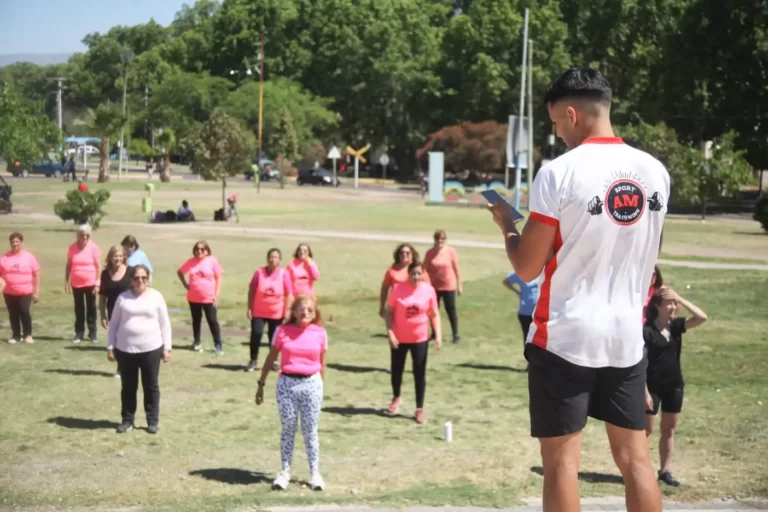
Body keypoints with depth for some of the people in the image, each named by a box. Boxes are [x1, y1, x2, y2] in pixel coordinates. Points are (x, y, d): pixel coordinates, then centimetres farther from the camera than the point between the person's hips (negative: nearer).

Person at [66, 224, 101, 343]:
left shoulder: (93, 247, -7)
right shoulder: (72, 248, 0)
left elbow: (98, 267, -6)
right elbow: (68, 266, 6)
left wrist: (97, 283, -11)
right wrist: (66, 282, 2)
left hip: (90, 283, -2)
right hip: (76, 284, 2)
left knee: (91, 309, 5)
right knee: (79, 309, 9)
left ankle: (92, 334, 10)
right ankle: (79, 334, 15)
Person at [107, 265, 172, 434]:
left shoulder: (156, 296, 0)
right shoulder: (123, 297, 2)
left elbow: (164, 323, 4)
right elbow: (114, 323, 7)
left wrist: (167, 348, 1)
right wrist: (110, 347, 3)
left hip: (151, 349, -1)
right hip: (125, 350, 1)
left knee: (151, 386, 6)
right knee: (128, 387, 10)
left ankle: (153, 421, 16)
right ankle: (127, 420, 21)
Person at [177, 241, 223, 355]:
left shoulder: (212, 261, -8)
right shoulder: (191, 262, 0)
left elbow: (218, 278, -5)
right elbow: (180, 272, 16)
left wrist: (217, 295, -10)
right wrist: (185, 284, 4)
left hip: (209, 298, -3)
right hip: (194, 298, 3)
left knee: (212, 321, -1)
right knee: (196, 320, 15)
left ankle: (218, 345, 2)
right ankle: (196, 342, 29)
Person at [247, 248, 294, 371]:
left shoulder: (284, 274, -9)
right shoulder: (259, 272, -8)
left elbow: (289, 295, -5)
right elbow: (252, 291, -1)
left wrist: (287, 311, -8)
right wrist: (249, 308, -3)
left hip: (277, 314, 0)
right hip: (258, 312, 0)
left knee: (274, 338, 8)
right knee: (256, 334, -11)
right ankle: (253, 360, 5)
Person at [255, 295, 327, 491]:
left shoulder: (320, 334, 1)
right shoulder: (283, 331, -1)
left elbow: (322, 363, 9)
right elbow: (271, 359, 5)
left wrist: (320, 387, 12)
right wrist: (261, 384, 5)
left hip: (311, 384, 0)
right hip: (287, 383, 0)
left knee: (310, 430, 6)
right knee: (288, 429, 7)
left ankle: (314, 472, 14)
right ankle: (285, 471, 16)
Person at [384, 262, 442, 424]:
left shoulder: (429, 290, -9)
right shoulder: (398, 289, -11)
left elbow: (434, 314, 0)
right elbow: (389, 312, -5)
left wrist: (438, 335, -8)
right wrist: (390, 333, -14)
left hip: (420, 339, 0)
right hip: (400, 338, 0)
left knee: (420, 374, 3)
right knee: (396, 370, 15)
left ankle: (419, 409, 14)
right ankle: (396, 398, 42)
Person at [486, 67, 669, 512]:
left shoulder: (559, 173, -12)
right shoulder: (655, 172, 5)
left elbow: (527, 268, -8)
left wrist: (507, 224, 9)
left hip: (565, 338, -5)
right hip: (627, 337, 5)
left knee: (562, 460, 3)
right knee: (635, 455, 11)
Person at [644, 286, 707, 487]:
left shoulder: (677, 325, 2)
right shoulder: (647, 330, -14)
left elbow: (702, 317, -9)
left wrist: (680, 299, -12)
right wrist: (643, 389, -18)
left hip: (674, 385, 6)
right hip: (652, 386, -6)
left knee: (669, 429, 10)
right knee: (646, 429, 0)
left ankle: (665, 471, 18)